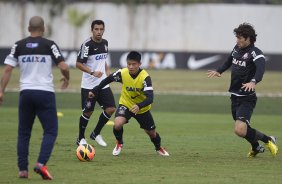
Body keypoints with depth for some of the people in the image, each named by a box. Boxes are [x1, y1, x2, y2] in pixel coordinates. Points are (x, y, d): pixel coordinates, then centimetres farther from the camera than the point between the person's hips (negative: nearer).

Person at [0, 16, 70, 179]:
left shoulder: (19, 46, 5)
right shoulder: (49, 45, -2)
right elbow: (64, 67, -9)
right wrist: (66, 79, 12)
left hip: (26, 92, 3)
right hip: (45, 92, -3)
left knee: (24, 132, 13)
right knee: (51, 131, 4)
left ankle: (23, 169, 8)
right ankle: (41, 164, -15)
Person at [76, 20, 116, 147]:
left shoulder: (105, 43, 9)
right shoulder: (87, 44, -14)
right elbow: (79, 64, -15)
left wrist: (107, 70, 9)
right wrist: (92, 72, -27)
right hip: (89, 85, -6)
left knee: (111, 108, -2)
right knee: (88, 112, -1)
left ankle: (96, 134, 15)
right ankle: (81, 138, 16)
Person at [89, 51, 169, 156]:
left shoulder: (145, 77, -30)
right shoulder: (122, 73, -21)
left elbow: (150, 98, -36)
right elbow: (108, 80, -1)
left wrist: (139, 106, -53)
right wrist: (95, 91, 0)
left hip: (142, 108, -1)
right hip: (126, 104, 1)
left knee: (152, 133, 12)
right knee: (117, 124, -27)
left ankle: (158, 148, 47)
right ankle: (119, 144, 4)